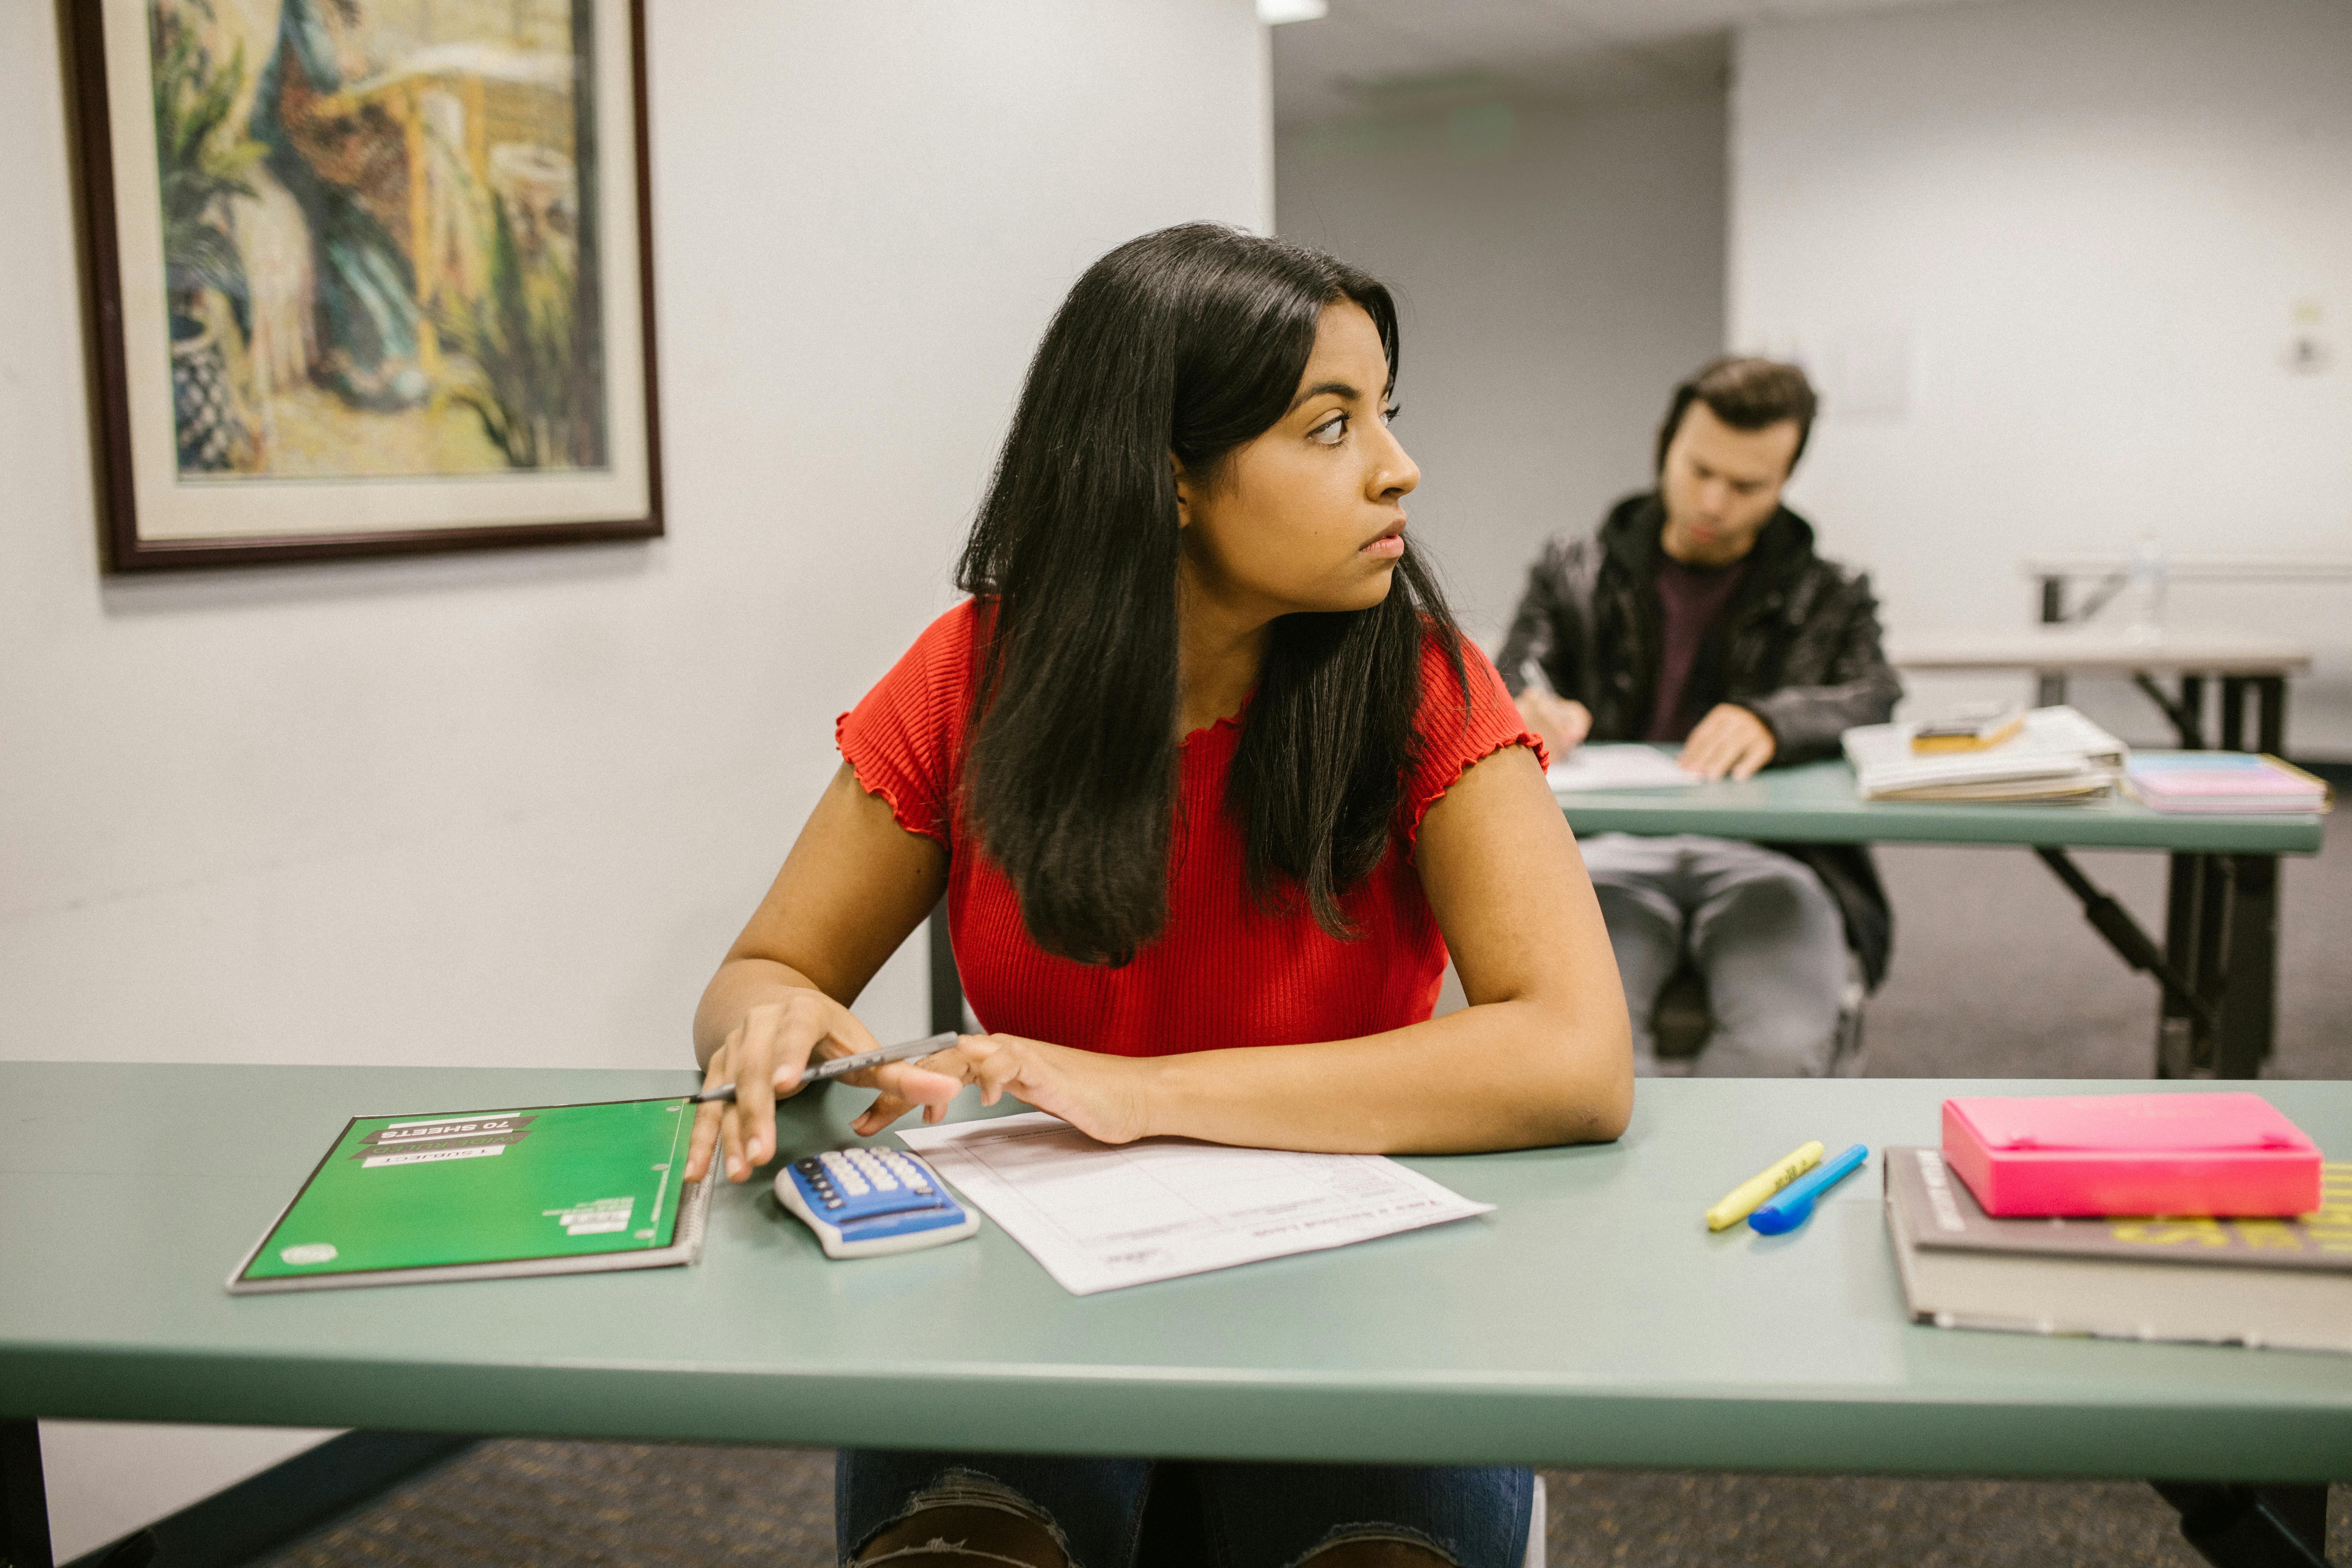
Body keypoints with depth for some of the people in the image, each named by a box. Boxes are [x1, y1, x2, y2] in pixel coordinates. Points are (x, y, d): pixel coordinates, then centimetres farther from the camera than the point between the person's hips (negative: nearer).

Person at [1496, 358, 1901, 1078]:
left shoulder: (1830, 598, 20)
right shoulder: (1573, 574, 21)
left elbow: (1877, 702, 1)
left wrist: (1773, 720, -23)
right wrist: (1531, 716, -18)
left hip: (1766, 855, 1)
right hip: (1613, 852, 0)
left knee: (1786, 1040, -32)